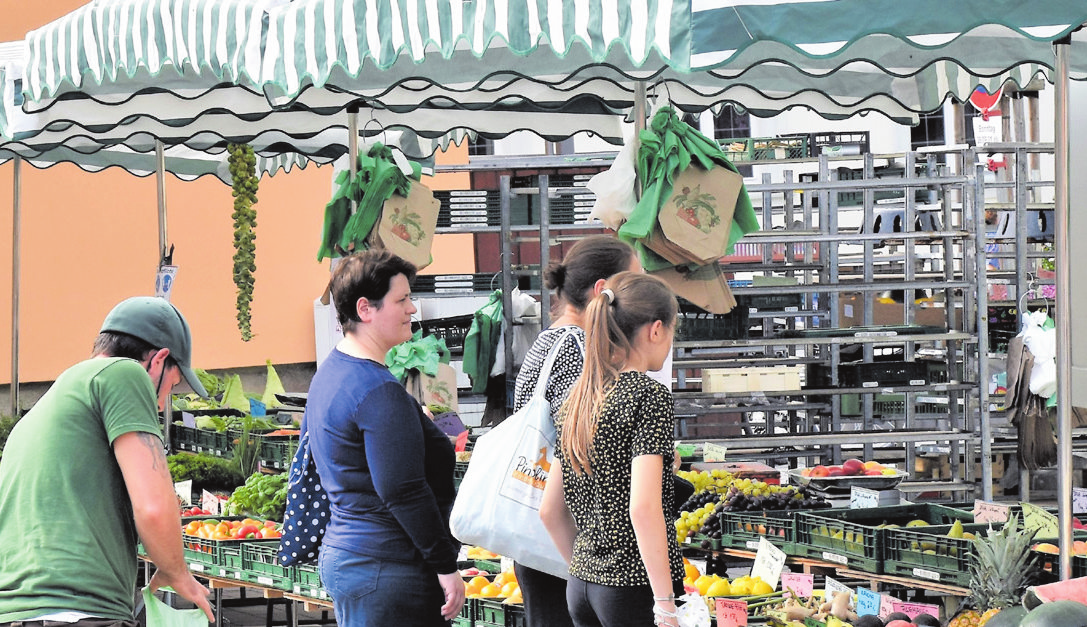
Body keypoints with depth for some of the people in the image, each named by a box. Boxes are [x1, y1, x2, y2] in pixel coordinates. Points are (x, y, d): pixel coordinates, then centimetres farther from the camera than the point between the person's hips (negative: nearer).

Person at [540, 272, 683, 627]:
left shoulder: (577, 398, 11)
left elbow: (550, 511, 14)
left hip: (581, 585, 7)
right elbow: (643, 508, -20)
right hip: (634, 586, -7)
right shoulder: (649, 396, -11)